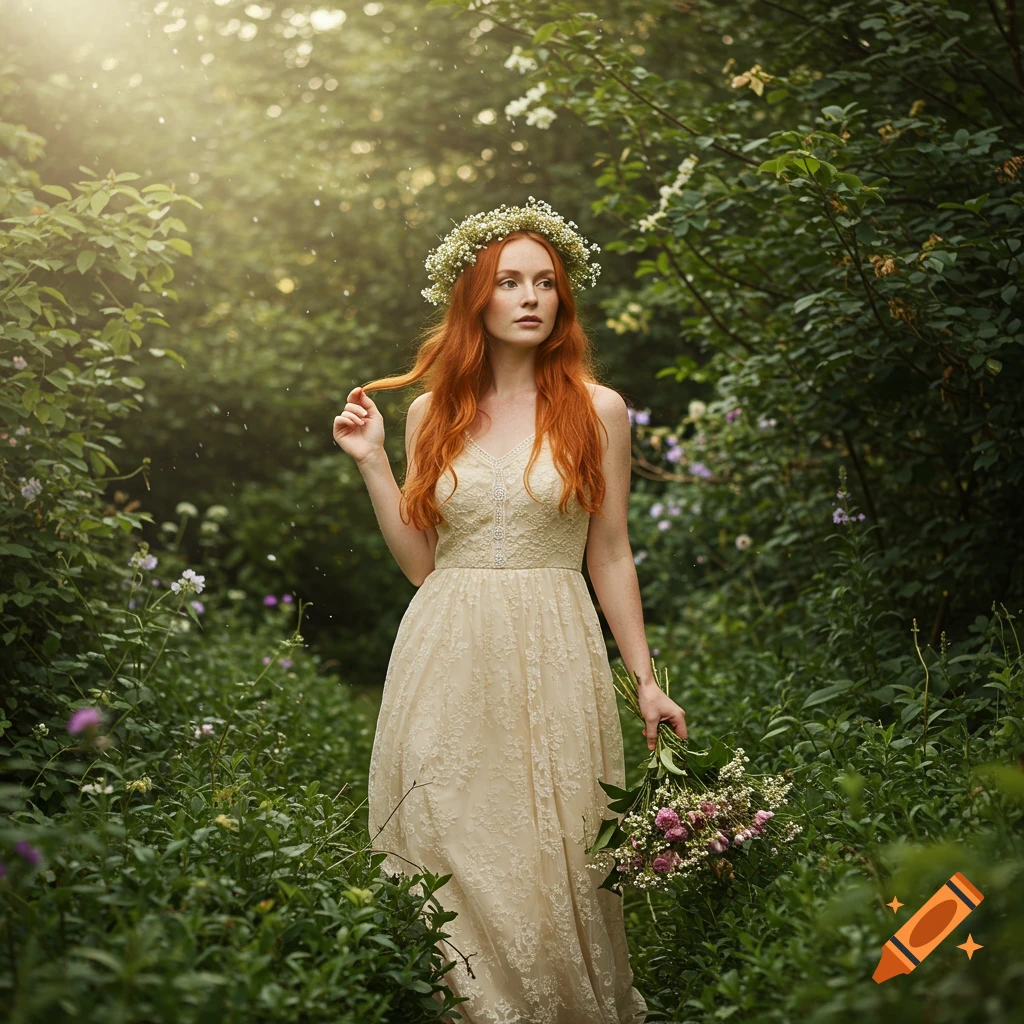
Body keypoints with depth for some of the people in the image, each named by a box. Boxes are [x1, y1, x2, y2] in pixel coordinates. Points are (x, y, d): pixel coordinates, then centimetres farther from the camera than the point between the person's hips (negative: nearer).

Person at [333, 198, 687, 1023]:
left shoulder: (597, 412, 3)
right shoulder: (432, 412, 8)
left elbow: (611, 559, 7)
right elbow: (421, 561, 9)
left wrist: (646, 680, 5)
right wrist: (372, 462, 3)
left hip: (552, 655, -2)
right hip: (446, 657, 2)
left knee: (550, 857, -1)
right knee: (451, 857, 2)